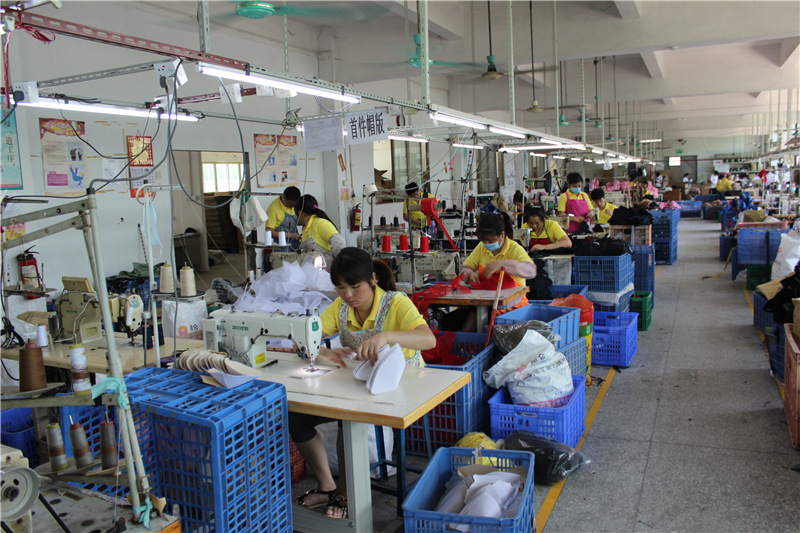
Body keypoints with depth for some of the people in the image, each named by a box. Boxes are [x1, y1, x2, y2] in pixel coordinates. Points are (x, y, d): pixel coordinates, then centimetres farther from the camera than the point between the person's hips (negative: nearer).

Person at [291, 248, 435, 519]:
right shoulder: (340, 307, -1)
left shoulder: (396, 303, -17)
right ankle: (326, 486, 9)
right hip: (357, 383, 6)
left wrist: (385, 336, -49)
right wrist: (323, 353, -30)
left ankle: (345, 493, -7)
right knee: (295, 417, -11)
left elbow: (429, 339, -33)